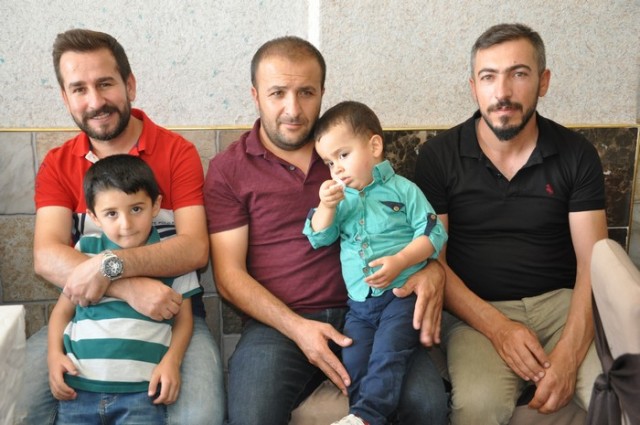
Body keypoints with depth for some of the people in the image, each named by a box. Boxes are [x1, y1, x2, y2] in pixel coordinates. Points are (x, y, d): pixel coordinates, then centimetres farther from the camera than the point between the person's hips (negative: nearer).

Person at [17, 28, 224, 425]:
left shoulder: (178, 152, -4)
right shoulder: (57, 165, 4)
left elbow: (195, 248, -13)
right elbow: (47, 257, -10)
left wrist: (111, 265, -27)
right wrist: (129, 288, -27)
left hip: (172, 310, -2)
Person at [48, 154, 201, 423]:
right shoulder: (85, 250, 10)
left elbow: (183, 318, 8)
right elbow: (63, 310, 17)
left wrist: (172, 360, -8)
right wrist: (54, 353, 2)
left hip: (142, 387, -2)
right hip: (79, 385, 2)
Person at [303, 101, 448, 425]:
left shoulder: (403, 190, 1)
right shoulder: (340, 199, 15)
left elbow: (432, 233, -5)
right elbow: (318, 238, 9)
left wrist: (398, 261, -19)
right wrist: (327, 207, -10)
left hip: (402, 293, -5)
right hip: (359, 301, 5)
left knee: (386, 354, -22)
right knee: (353, 363, -5)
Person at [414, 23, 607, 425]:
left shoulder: (577, 155, 2)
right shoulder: (439, 156, -1)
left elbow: (593, 263, -3)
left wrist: (569, 352, -18)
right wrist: (496, 327, -16)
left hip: (561, 301, 2)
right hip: (478, 311, -2)